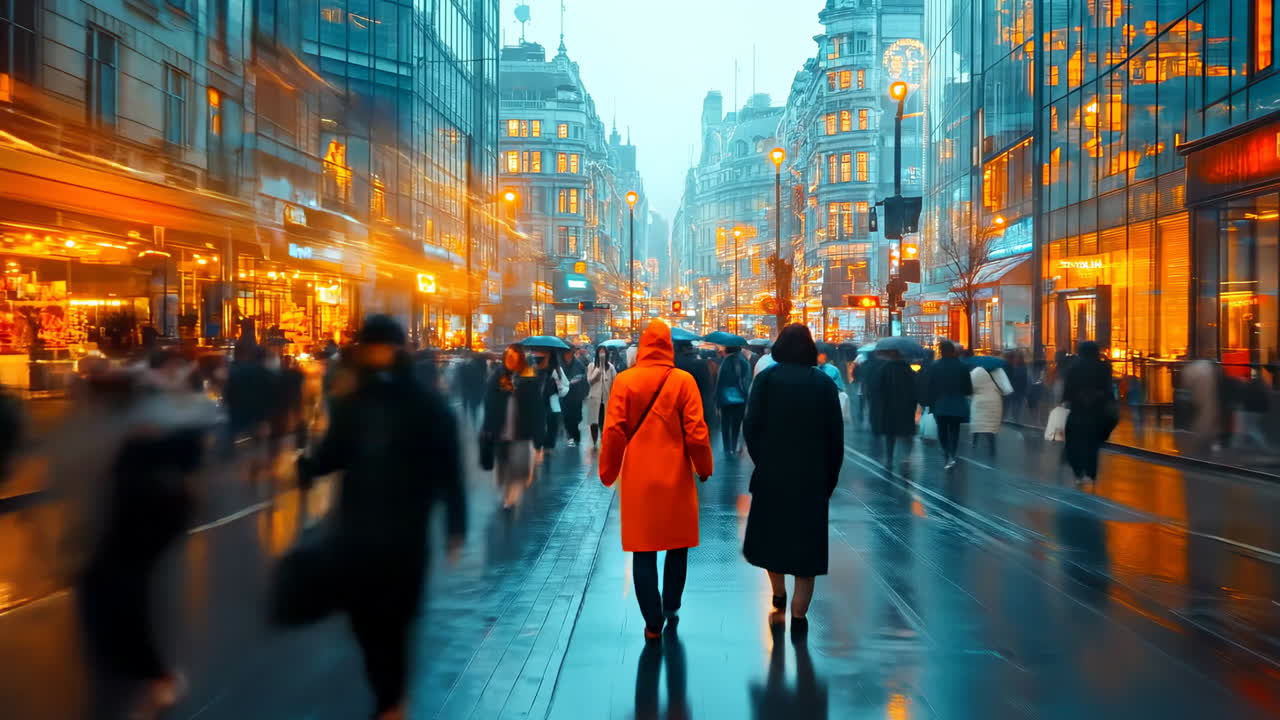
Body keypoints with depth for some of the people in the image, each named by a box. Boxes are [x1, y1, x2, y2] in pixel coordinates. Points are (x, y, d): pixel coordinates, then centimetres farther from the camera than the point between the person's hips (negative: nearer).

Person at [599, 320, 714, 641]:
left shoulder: (624, 380, -4)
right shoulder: (683, 381, -7)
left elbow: (613, 431, -5)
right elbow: (696, 431, -7)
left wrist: (608, 471, 7)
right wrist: (704, 467, 7)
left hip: (638, 478, 0)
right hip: (676, 477, 0)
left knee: (643, 551, 8)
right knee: (677, 546, 18)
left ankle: (653, 623, 9)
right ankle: (671, 610, 26)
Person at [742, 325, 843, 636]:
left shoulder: (767, 379, -3)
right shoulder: (824, 383, 1)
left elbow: (751, 427, -10)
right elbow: (836, 436, 0)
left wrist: (761, 461, 4)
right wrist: (830, 478, 7)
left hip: (772, 473, -1)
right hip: (813, 478, 1)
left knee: (770, 532, 20)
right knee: (806, 540, 6)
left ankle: (779, 594, 33)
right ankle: (798, 615, 4)